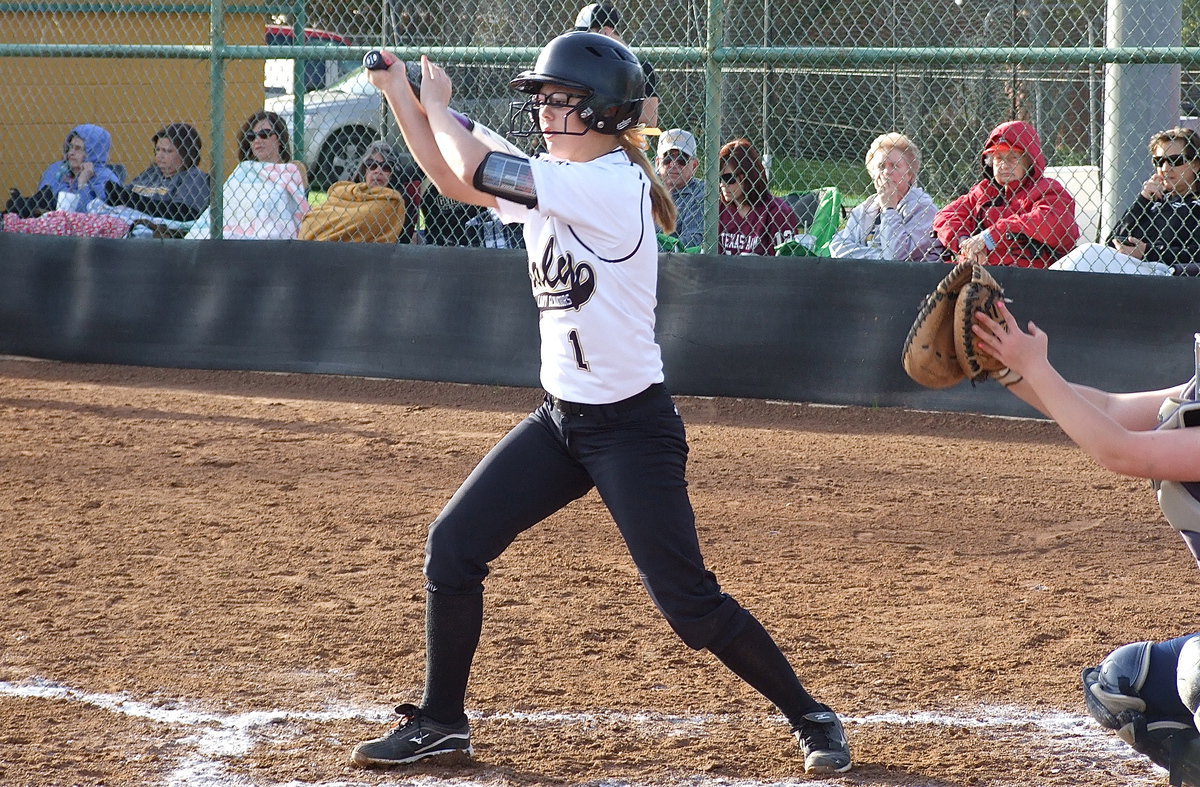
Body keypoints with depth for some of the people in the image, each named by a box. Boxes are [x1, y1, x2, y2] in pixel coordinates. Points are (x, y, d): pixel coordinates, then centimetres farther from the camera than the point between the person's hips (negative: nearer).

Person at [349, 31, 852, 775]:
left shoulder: (612, 184, -21)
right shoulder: (553, 181, 6)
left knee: (690, 602, -7)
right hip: (561, 419, 9)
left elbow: (473, 169, -22)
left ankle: (812, 719, 8)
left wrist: (439, 106, -5)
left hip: (633, 426, -9)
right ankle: (442, 721, 15)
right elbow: (455, 181, 14)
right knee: (453, 546, 3)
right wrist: (402, 95, 6)